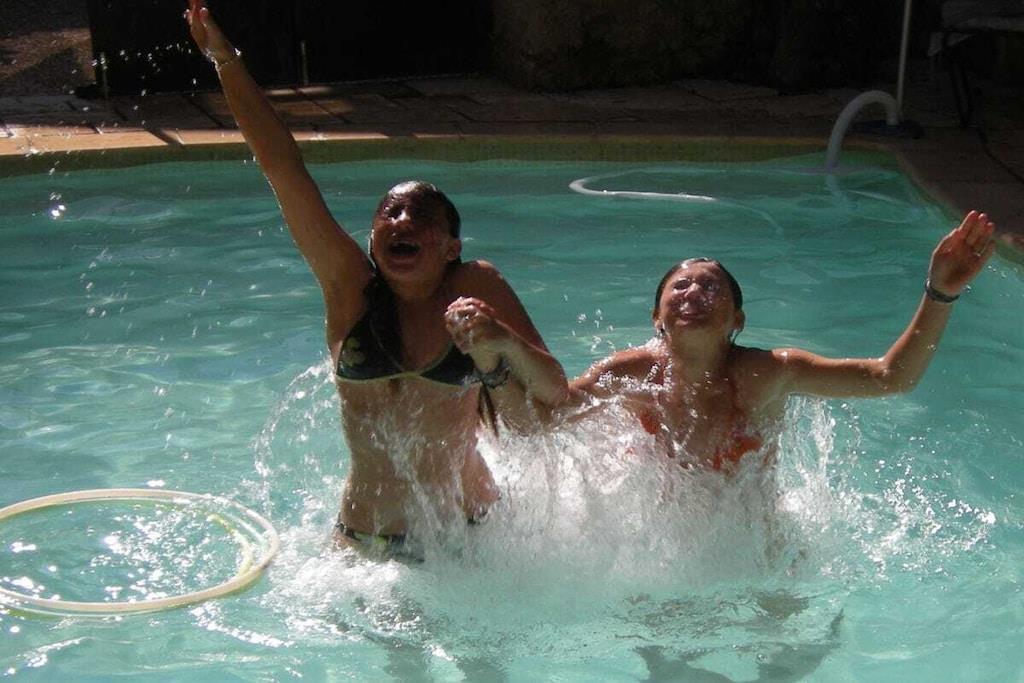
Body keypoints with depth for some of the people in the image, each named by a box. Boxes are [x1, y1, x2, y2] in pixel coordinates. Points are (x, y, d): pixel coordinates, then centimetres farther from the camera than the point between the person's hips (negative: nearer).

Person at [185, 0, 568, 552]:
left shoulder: (476, 288, -6)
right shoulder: (350, 286, -4)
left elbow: (555, 391, -8)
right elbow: (282, 168, -8)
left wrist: (504, 344, -28)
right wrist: (225, 60, -10)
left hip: (469, 538, -1)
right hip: (366, 543, 1)